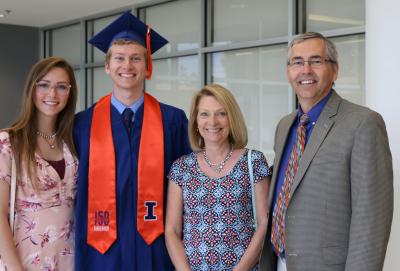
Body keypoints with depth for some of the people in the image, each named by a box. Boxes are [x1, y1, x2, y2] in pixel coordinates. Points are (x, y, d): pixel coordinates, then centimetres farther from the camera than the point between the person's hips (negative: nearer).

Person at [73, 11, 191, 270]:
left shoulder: (173, 120, 0)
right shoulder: (83, 123, 2)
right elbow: (76, 188, 5)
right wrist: (79, 246, 1)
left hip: (155, 247, 0)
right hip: (101, 249, 1)